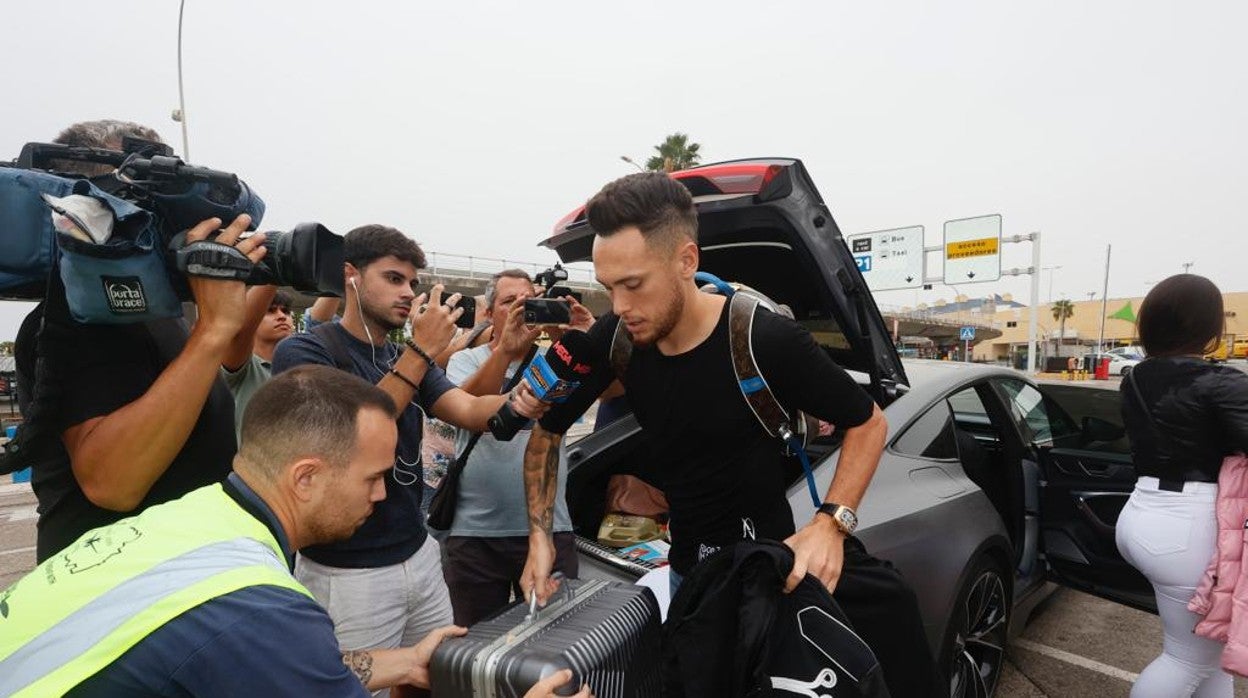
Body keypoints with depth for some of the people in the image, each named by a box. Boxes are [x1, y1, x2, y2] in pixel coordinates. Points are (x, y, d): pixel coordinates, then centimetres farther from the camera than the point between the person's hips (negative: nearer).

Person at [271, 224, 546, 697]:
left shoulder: (407, 357, 9)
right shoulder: (303, 352, -12)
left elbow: (469, 411, -6)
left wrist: (517, 404, -28)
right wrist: (421, 352, -26)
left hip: (420, 556, 7)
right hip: (348, 573, -6)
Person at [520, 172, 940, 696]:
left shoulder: (768, 340, -25)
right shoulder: (615, 338, -12)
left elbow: (869, 423, -10)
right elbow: (547, 432, 3)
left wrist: (831, 523, -24)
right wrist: (540, 537, -5)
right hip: (688, 570, 4)